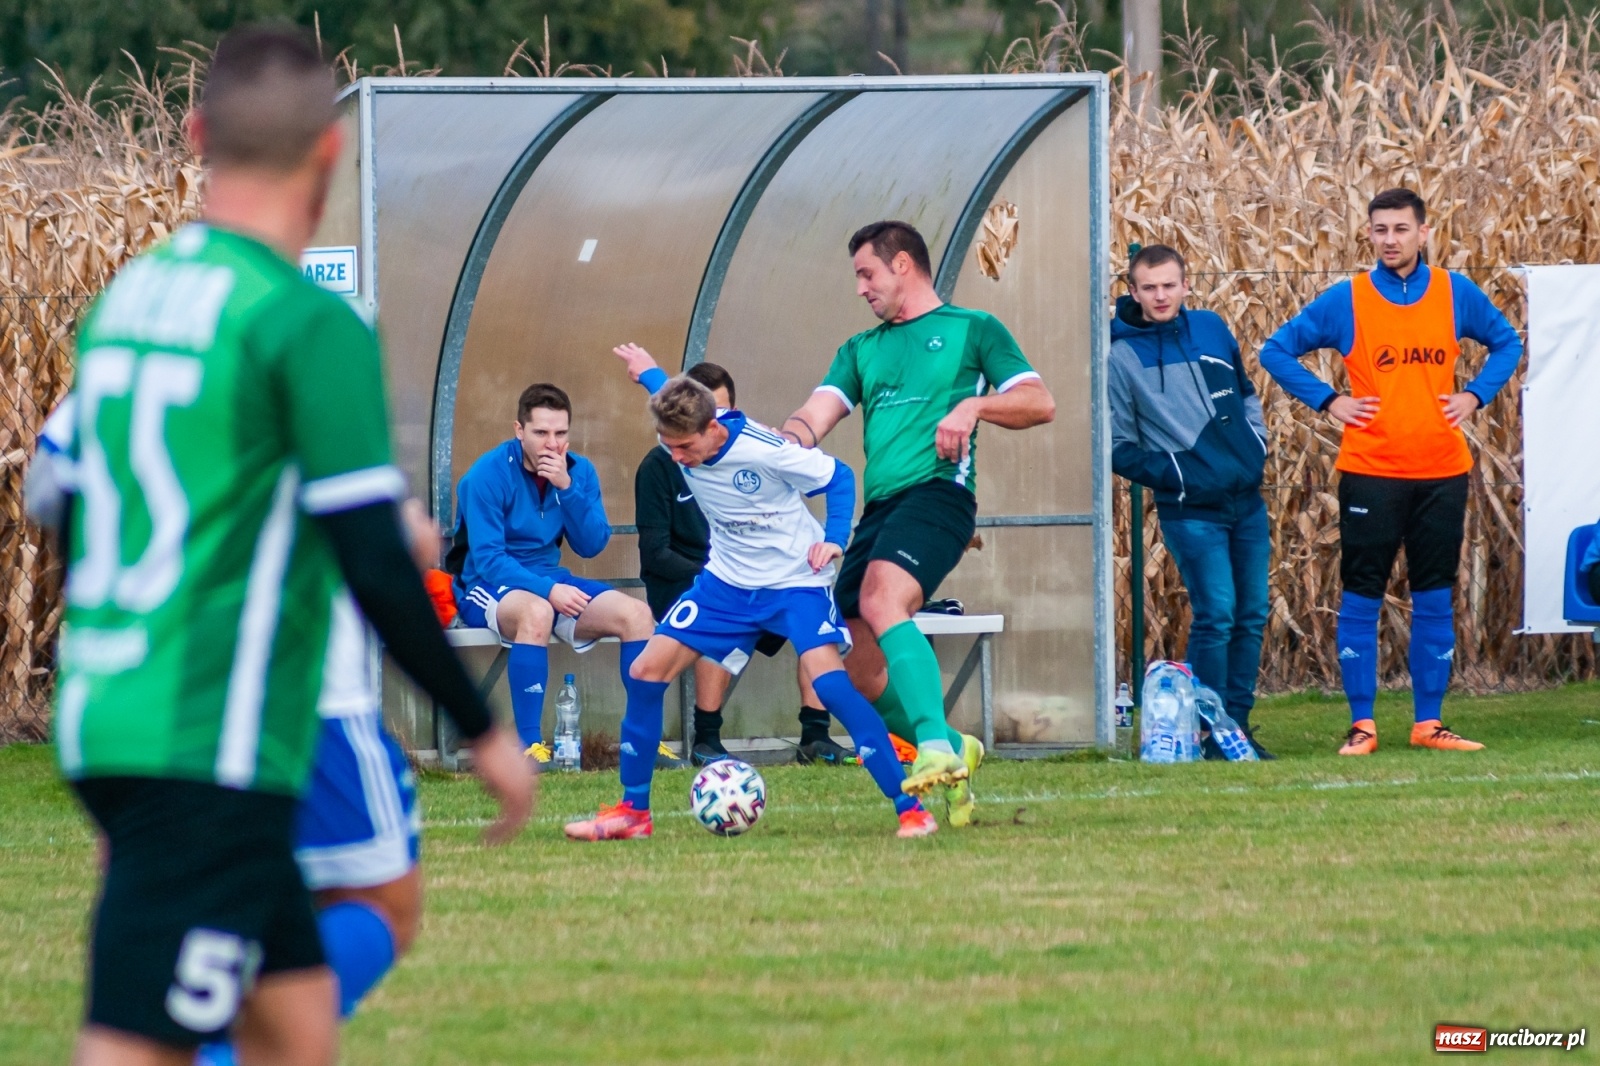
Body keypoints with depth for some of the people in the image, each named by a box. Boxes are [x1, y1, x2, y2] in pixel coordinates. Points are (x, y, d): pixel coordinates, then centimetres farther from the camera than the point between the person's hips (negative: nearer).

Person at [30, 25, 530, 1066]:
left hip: (102, 724, 8)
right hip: (214, 753, -8)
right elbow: (375, 568, -15)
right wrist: (486, 734, -5)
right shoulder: (310, 325, -12)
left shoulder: (122, 298, 11)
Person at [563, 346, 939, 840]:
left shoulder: (763, 451, -28)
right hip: (727, 580, 6)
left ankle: (910, 808, -23)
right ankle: (632, 812, 11)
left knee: (828, 678, -27)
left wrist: (834, 539, -28)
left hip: (795, 581, -6)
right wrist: (647, 371, 34)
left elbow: (838, 476, -14)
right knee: (647, 670, -2)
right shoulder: (677, 439, -12)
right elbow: (672, 397, 15)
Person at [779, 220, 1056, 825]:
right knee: (863, 676, 0)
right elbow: (814, 419, 12)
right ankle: (954, 752, 21)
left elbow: (1040, 403, 4)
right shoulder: (862, 350, 25)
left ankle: (936, 746, -40)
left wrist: (974, 405, -13)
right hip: (878, 507, 7)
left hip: (937, 492, -7)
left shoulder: (971, 329, 10)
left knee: (881, 601, -34)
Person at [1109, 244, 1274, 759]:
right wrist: (1171, 473, -13)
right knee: (1216, 613, -13)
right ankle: (1213, 734, -5)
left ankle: (1238, 724, 16)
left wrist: (1257, 442, 9)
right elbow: (1118, 447, -2)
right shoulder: (1122, 357, -6)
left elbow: (1245, 393, 23)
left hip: (1246, 499, 5)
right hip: (1191, 510, -5)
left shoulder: (1211, 329, 8)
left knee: (1252, 614, 7)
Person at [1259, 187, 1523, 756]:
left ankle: (1429, 722, 13)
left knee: (1435, 600, 6)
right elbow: (1276, 351, 6)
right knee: (1361, 598, -2)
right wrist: (1327, 400, -3)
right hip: (1370, 472, -2)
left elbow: (1506, 343, 20)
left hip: (1442, 473, 2)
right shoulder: (1346, 301, -1)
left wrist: (1476, 394, 5)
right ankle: (1361, 725, 4)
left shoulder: (1456, 294, 6)